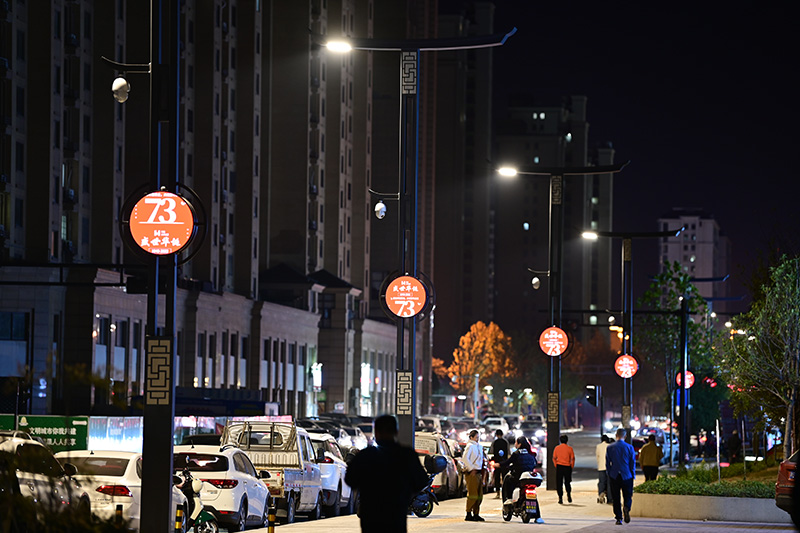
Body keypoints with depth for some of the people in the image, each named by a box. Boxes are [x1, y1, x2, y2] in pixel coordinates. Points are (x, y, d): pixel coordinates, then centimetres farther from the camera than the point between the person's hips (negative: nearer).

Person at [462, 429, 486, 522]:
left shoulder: (479, 446, 18)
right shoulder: (470, 446, -8)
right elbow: (465, 458, -18)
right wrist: (471, 469, -18)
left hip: (478, 472, 9)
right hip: (472, 473, -9)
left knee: (479, 495, 9)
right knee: (472, 495, -10)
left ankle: (476, 514, 15)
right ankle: (468, 514, -7)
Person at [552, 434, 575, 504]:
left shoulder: (557, 448, 2)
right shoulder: (569, 448, -1)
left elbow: (554, 458, 3)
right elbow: (572, 458, -1)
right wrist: (572, 467, 9)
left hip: (559, 466, 0)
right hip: (567, 467, 0)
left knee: (559, 483, 4)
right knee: (567, 482, 16)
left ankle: (560, 498, -1)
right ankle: (569, 494, -2)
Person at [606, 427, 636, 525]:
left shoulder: (610, 447, 0)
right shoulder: (629, 447, -3)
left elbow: (607, 463, 2)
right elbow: (633, 463, 0)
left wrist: (609, 474, 12)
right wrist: (633, 476, 8)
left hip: (614, 476, 1)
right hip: (627, 476, -1)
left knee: (616, 499, 7)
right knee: (628, 496, 7)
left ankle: (619, 518, 4)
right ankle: (626, 508, -24)